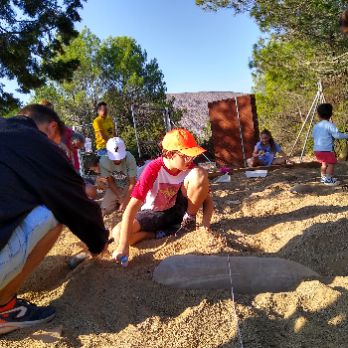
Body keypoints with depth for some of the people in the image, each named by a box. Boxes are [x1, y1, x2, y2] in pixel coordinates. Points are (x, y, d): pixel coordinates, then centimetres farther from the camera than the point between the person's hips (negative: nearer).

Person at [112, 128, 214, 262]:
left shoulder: (189, 168, -17)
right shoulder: (153, 169, -28)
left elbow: (207, 197, -9)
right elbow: (132, 206, -33)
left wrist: (206, 222, -30)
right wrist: (123, 246, -40)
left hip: (179, 209, 2)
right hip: (154, 213, -1)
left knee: (200, 174, -25)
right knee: (118, 234, -27)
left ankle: (189, 221, -5)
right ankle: (162, 233, -8)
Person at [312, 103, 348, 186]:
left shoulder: (316, 126, 10)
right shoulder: (330, 125, -10)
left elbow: (313, 135, 21)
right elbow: (337, 135, -14)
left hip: (317, 149, 8)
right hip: (326, 149, -8)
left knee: (324, 163, 22)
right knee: (331, 163, 2)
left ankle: (323, 177, 30)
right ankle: (328, 179, 1)